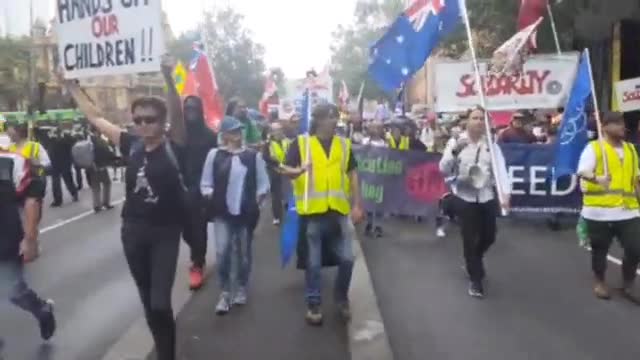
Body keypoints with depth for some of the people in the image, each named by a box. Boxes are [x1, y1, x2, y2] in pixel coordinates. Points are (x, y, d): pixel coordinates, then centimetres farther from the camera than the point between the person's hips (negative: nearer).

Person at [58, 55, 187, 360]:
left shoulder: (174, 147, -11)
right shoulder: (132, 145, 0)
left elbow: (178, 114, -29)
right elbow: (95, 117, 9)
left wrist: (168, 78, -44)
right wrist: (70, 84, 11)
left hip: (165, 232, -5)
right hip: (133, 230, 5)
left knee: (160, 303, -8)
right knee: (147, 300, 16)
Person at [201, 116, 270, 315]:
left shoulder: (253, 155, 0)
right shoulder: (214, 155, -2)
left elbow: (263, 184, 5)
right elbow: (206, 184, 4)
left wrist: (256, 201, -4)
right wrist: (212, 200, -7)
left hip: (246, 213, 1)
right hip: (222, 213, -1)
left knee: (244, 254, 11)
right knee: (222, 253, -10)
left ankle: (241, 289, 32)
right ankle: (225, 293, 7)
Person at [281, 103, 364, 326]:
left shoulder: (344, 144, 9)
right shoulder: (301, 143, -1)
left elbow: (352, 175, 12)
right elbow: (285, 170, -5)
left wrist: (357, 205, 6)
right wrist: (298, 171, -28)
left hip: (339, 211, 3)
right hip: (312, 211, -3)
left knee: (347, 258, 4)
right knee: (313, 262, 6)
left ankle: (341, 297, 28)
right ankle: (313, 304, 21)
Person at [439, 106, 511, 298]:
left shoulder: (492, 145, 2)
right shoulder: (456, 143, 1)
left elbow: (501, 170, -9)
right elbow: (444, 170, -6)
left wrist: (505, 193, -25)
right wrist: (454, 151, -24)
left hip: (487, 197, 2)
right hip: (464, 197, -2)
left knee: (488, 237, 13)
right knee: (470, 239, 0)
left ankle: (472, 260, 45)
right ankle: (475, 279, 16)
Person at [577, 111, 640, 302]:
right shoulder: (594, 147, -5)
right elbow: (582, 172, -19)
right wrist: (597, 178, -39)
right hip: (600, 210, -4)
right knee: (600, 249, 8)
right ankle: (600, 282, 30)